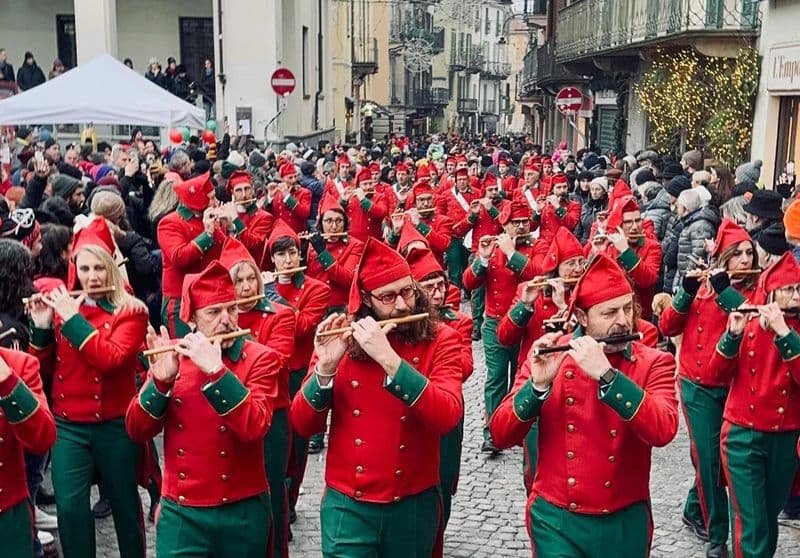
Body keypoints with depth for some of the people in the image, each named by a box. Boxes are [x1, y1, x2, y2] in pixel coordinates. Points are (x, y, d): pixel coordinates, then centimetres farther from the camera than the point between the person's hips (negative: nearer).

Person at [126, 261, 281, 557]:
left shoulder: (260, 358, -7)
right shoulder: (173, 357, 0)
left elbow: (254, 427, -22)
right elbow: (137, 432, -4)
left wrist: (215, 369, -28)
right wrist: (161, 379, -19)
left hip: (244, 512, -1)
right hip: (181, 514, 1)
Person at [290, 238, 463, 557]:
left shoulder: (439, 341, -7)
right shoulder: (340, 340, -4)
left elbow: (447, 417, -23)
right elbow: (303, 426, -6)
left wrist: (388, 357, -29)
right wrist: (325, 368, -22)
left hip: (413, 504, 0)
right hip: (347, 505, 0)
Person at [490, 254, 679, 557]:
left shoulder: (654, 362, -6)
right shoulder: (546, 355, -5)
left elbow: (663, 431, -23)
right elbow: (500, 436, -11)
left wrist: (605, 373, -30)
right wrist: (538, 384, -25)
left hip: (626, 521, 1)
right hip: (555, 518, -1)